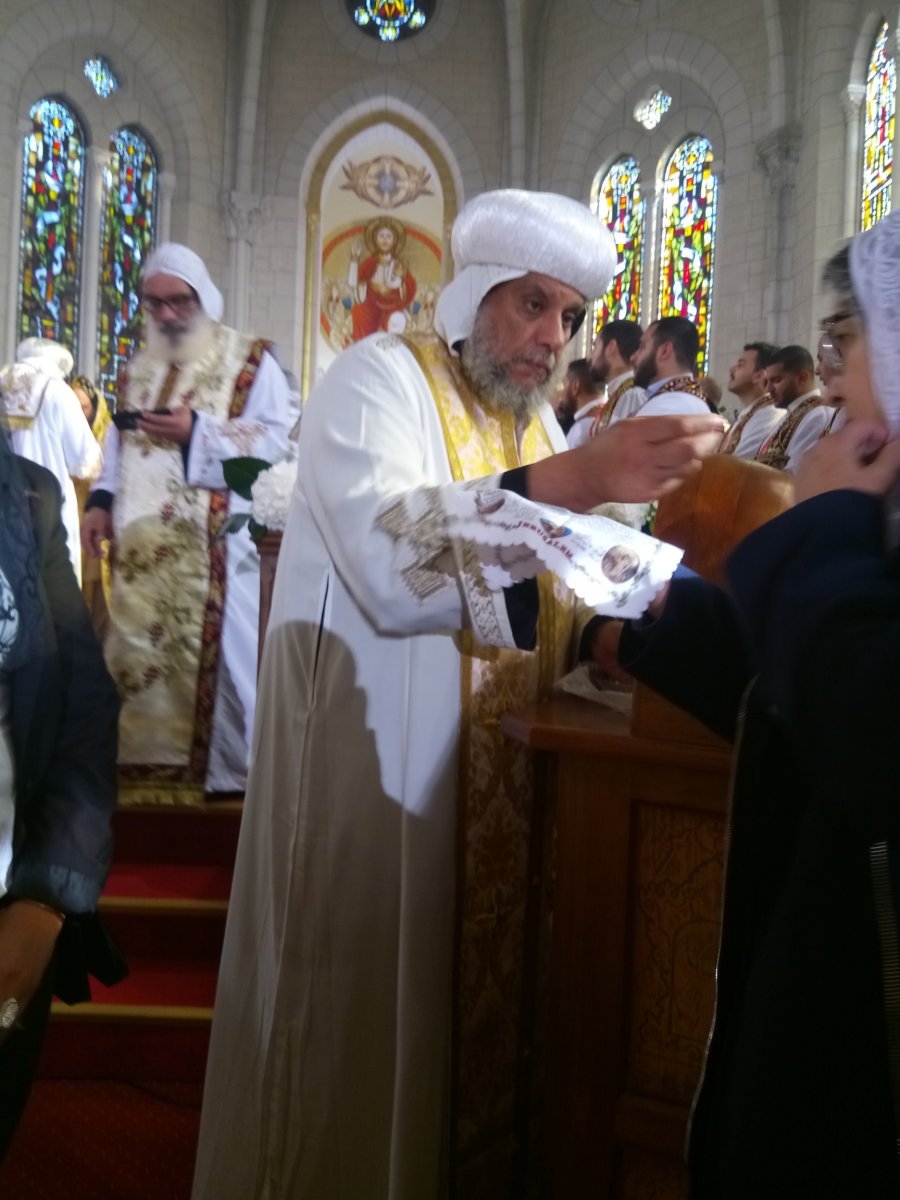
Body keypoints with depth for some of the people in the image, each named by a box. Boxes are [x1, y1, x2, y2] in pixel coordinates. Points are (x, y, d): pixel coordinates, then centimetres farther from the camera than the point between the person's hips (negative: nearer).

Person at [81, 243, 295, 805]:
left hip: (214, 548, -5)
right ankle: (145, 764, 16)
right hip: (145, 548, 5)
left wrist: (197, 430, -17)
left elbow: (279, 439, -10)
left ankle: (225, 771, 5)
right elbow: (121, 442, 20)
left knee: (212, 655, -6)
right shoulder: (141, 367, 19)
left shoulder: (251, 361, 1)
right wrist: (102, 501, 4)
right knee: (139, 653, 6)